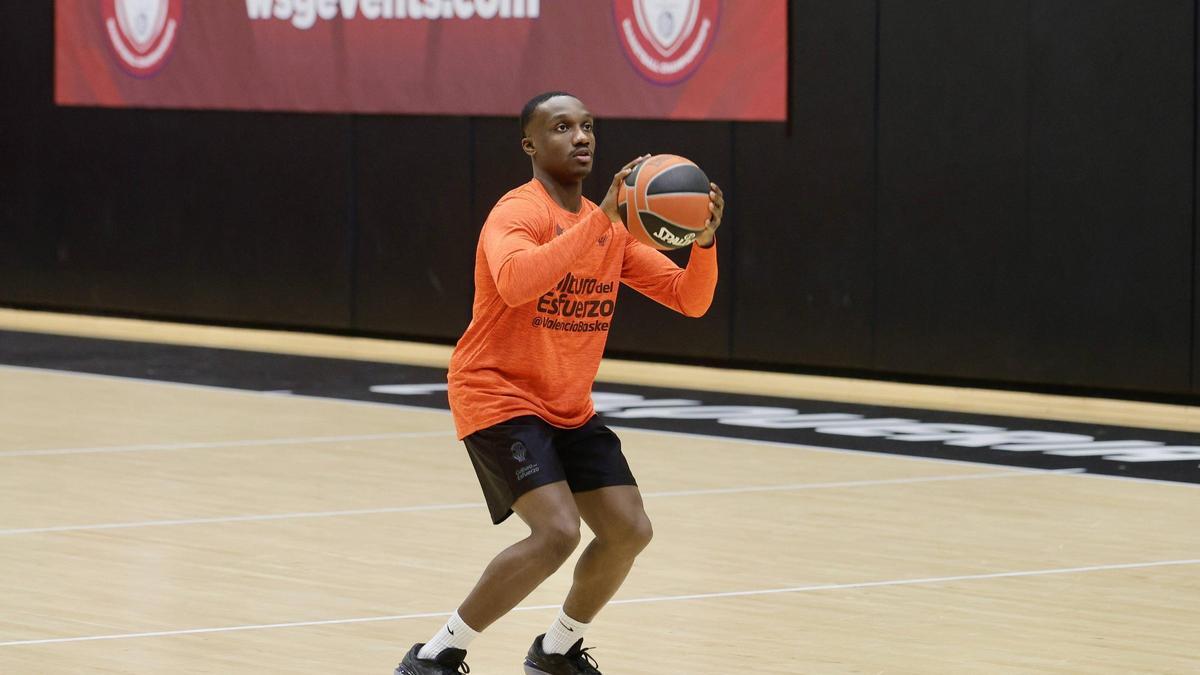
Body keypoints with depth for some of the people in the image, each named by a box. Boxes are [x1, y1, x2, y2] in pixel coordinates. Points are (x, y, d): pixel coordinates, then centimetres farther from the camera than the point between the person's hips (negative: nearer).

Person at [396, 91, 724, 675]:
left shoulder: (612, 227, 8)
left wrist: (704, 241, -15)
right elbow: (514, 282, -39)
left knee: (629, 530, 1)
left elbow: (690, 299, 6)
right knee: (557, 531, -23)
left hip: (569, 409, 8)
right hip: (498, 396, -8)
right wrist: (601, 218, -40)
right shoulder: (519, 212, -16)